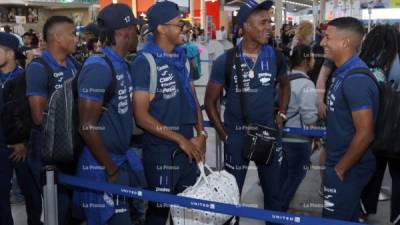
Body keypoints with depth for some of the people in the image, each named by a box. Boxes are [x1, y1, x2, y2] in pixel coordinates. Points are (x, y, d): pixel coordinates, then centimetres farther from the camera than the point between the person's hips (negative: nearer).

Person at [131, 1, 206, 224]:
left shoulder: (182, 56, 7)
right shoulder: (145, 62, -13)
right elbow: (141, 116, -16)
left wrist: (201, 133, 2)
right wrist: (179, 138, -14)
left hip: (189, 144, 6)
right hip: (162, 148, -6)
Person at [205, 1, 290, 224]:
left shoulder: (275, 57, -4)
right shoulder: (226, 61, -12)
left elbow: (285, 84, 17)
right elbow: (210, 101, -2)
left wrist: (281, 115, 6)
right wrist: (224, 135, -5)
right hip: (237, 134, -2)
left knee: (274, 192, 15)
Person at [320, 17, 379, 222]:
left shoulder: (356, 79, -25)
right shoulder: (344, 73, 6)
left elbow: (365, 134, -26)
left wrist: (340, 169, -17)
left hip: (347, 169, -9)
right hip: (340, 162, 9)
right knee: (347, 219, 22)